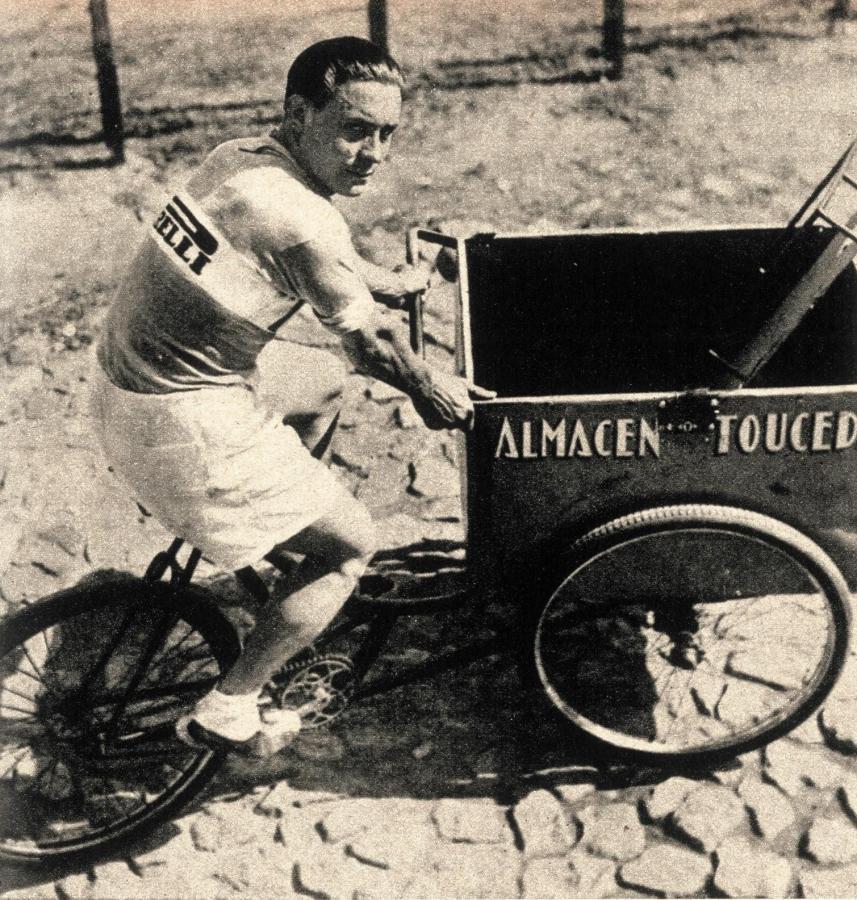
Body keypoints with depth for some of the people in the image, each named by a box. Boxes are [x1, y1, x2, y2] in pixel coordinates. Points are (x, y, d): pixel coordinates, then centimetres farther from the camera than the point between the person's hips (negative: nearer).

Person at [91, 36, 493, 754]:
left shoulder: (240, 156, 3)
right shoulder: (302, 217, -25)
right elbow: (368, 343, -12)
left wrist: (397, 282, 35)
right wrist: (433, 390, 7)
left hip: (130, 372, 9)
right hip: (182, 420, -9)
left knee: (326, 383, 30)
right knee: (352, 546, 5)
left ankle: (269, 530, 45)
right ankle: (227, 713, 11)